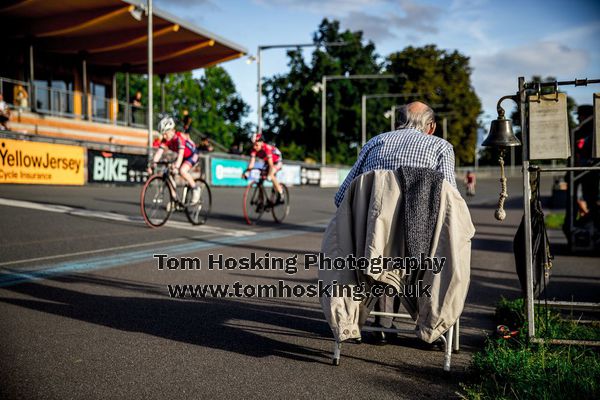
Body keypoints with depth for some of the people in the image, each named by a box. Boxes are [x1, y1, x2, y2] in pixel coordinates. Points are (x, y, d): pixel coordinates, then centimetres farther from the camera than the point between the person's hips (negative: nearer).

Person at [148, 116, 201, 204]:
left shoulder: (179, 137, -30)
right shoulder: (165, 140, -12)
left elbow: (181, 153, -41)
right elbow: (159, 152, -19)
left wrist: (176, 166, -54)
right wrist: (153, 164, -33)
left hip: (192, 155, -7)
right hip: (183, 157, 7)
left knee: (182, 171, -32)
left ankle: (195, 189, -11)